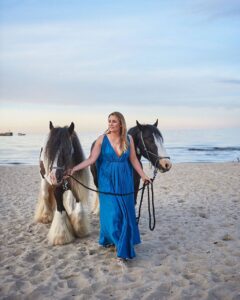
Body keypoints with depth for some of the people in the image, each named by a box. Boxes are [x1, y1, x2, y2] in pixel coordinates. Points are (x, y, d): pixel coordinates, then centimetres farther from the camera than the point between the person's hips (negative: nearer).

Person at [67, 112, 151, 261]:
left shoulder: (128, 139, -2)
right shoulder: (102, 139, -7)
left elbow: (133, 159, 3)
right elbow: (91, 159, -11)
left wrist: (143, 175, -2)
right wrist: (75, 168, -20)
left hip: (125, 181, 2)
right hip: (108, 181, -2)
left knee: (125, 212, 7)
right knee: (111, 212, 0)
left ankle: (124, 246, 23)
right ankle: (110, 239, 22)